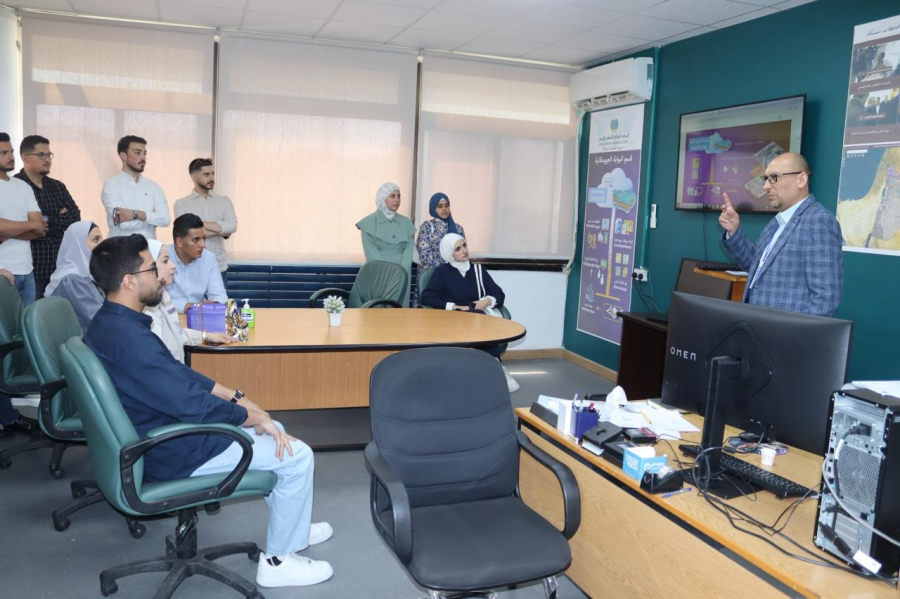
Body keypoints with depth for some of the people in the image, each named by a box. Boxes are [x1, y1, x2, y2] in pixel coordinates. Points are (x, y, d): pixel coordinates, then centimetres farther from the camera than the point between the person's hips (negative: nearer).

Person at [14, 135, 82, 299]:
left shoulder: (58, 187, 14)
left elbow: (75, 218, 4)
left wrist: (46, 221, -6)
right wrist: (59, 220, -6)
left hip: (58, 266, 6)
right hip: (31, 268, -6)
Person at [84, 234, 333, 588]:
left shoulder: (110, 323, 3)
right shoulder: (130, 339, -30)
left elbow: (178, 375, 10)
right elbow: (195, 407, -28)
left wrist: (235, 398, 5)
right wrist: (254, 416, -13)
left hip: (159, 432, 10)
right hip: (171, 453, -10)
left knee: (272, 429, 21)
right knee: (297, 455, -6)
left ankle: (290, 526, 34)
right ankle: (279, 560, 10)